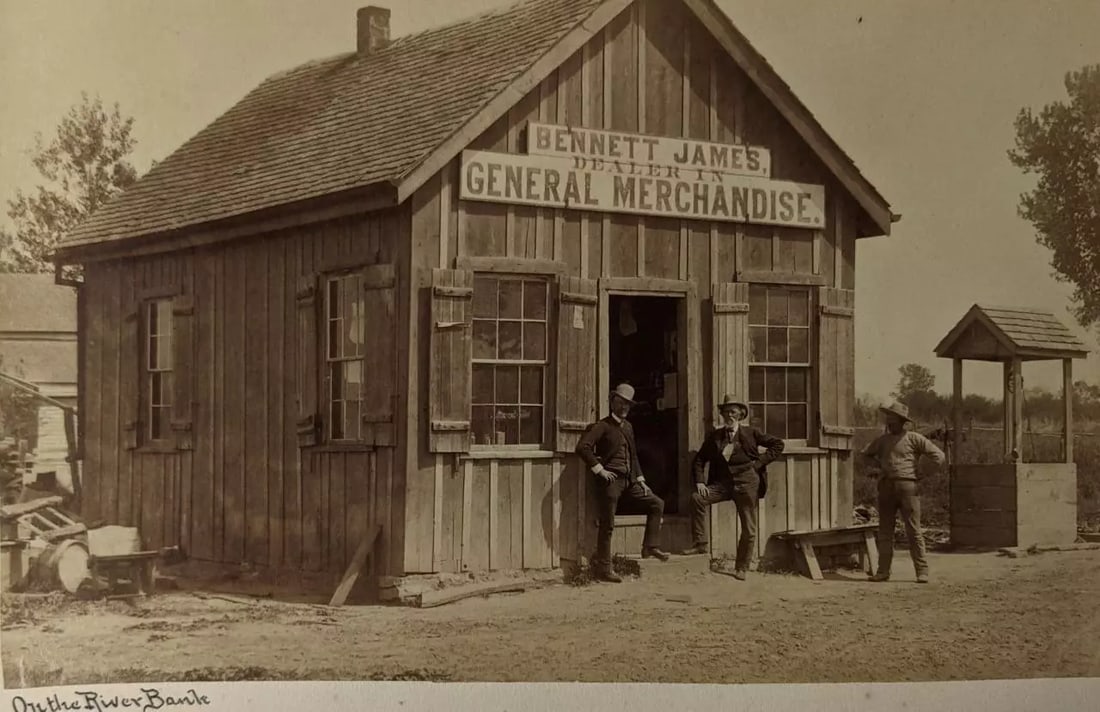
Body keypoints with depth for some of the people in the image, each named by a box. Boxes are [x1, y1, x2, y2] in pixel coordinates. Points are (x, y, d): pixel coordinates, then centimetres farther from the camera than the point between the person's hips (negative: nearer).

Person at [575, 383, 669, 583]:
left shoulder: (628, 427, 19)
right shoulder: (602, 426, -5)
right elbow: (582, 447, -17)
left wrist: (640, 479, 13)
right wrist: (599, 469, -17)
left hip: (629, 480, 8)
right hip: (611, 480, -8)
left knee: (657, 503, 7)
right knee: (607, 524, -7)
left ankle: (649, 547, 9)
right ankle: (603, 568, -3)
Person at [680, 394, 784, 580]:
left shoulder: (750, 433, 4)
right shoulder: (715, 436, 9)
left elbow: (777, 444, 7)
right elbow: (699, 460, 9)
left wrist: (760, 462, -3)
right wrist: (700, 481, -7)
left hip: (746, 482, -2)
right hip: (723, 482, 2)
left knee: (748, 528, 1)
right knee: (697, 498, -21)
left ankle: (742, 568, 16)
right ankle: (700, 544, -13)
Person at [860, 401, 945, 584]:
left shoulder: (914, 439, 3)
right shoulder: (882, 440, 16)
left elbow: (938, 455, 3)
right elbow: (865, 454, 33)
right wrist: (873, 467, 13)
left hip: (907, 487, -4)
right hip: (886, 487, 4)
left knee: (913, 531, -5)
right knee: (885, 531, 4)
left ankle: (922, 571, -3)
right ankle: (883, 571, 6)